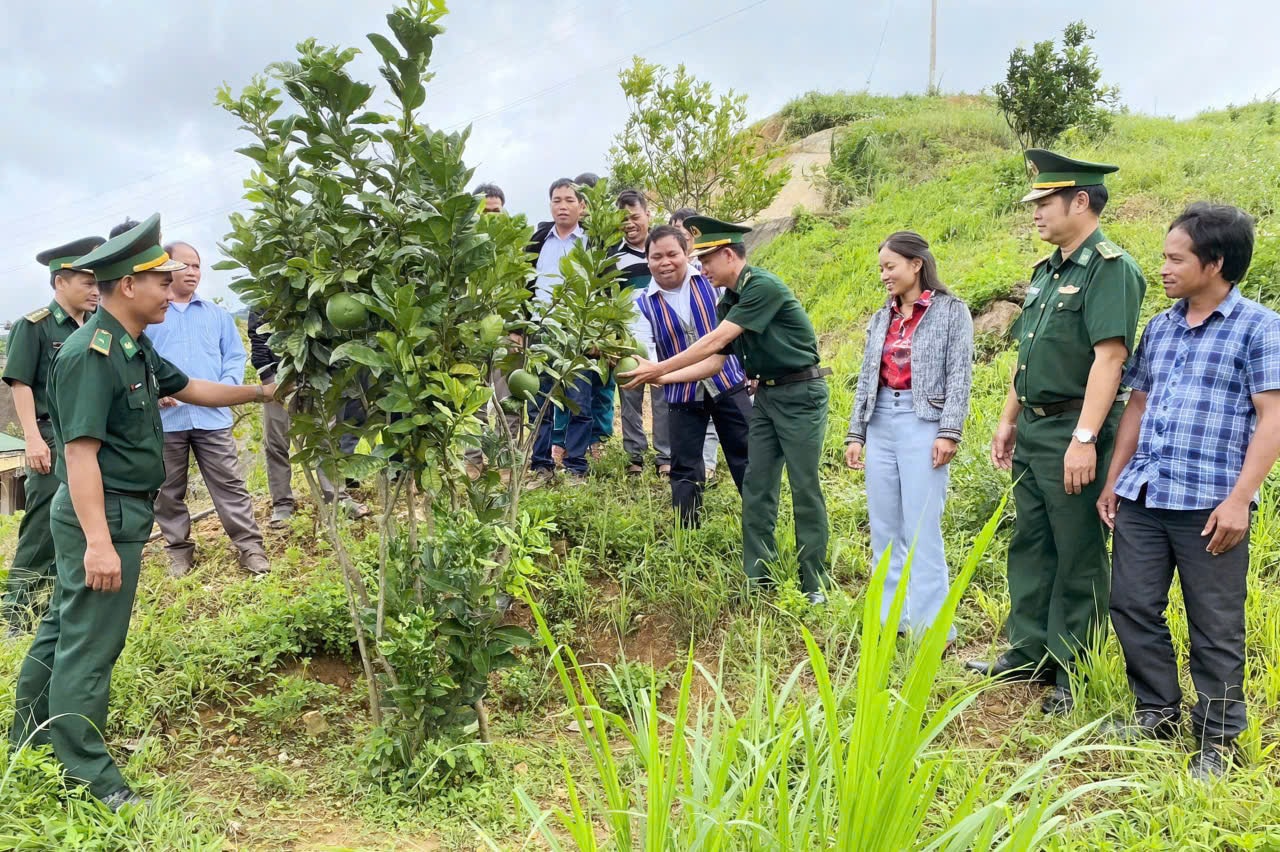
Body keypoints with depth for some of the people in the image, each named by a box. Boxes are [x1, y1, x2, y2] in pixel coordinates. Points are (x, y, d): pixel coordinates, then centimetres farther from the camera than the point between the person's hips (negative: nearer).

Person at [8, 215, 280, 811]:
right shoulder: (90, 353, -21)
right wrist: (98, 542, -28)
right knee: (90, 645, -1)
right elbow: (80, 451, -25)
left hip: (120, 513, 10)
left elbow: (189, 388, 22)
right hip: (102, 516, -10)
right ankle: (88, 778, 10)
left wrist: (262, 393, 19)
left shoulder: (134, 348, 9)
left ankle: (30, 742, 38)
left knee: (64, 628, 21)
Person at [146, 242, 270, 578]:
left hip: (212, 415, 1)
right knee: (168, 492, 9)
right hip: (165, 418, -1)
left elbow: (235, 356, 12)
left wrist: (227, 386, -7)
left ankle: (250, 547, 4)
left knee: (230, 484, 0)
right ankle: (179, 551, 22)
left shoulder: (217, 314, 13)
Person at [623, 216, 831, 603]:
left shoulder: (763, 287, -18)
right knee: (756, 488, 7)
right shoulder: (728, 303, 10)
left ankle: (815, 586, 6)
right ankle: (757, 580, 14)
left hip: (800, 393, -9)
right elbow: (715, 362, 9)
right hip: (765, 395, 9)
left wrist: (659, 368, -17)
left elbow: (715, 342, -22)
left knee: (805, 488, -3)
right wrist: (661, 379, 0)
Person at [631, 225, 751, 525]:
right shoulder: (643, 303, -4)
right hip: (683, 395, 0)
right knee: (684, 469, 8)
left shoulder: (711, 280, -4)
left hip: (728, 383, 0)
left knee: (747, 458, 7)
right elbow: (644, 351, -15)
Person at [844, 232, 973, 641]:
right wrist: (855, 433, 10)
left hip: (922, 423, -6)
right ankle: (889, 616, 18)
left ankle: (930, 627, 1)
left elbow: (959, 375, -5)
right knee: (884, 528, 8)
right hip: (880, 423, 6)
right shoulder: (881, 319, 16)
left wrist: (949, 432, -14)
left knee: (921, 530, -7)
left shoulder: (951, 311, 2)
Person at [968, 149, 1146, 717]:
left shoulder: (1110, 269, -13)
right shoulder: (1047, 271, 15)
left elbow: (1109, 356, -21)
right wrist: (1008, 420, 18)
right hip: (1033, 429, 9)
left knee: (1078, 557, 2)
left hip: (1074, 431, -9)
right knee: (1030, 545, 15)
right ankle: (1028, 653, 27)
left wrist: (1085, 438, -26)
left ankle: (1071, 673, 13)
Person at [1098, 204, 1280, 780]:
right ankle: (1158, 712, 27)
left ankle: (1217, 739, 19)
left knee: (1216, 628, 4)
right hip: (1142, 497, 6)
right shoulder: (1159, 328, 14)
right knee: (1132, 607, 10)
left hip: (1209, 505, -6)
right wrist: (1114, 481, 13)